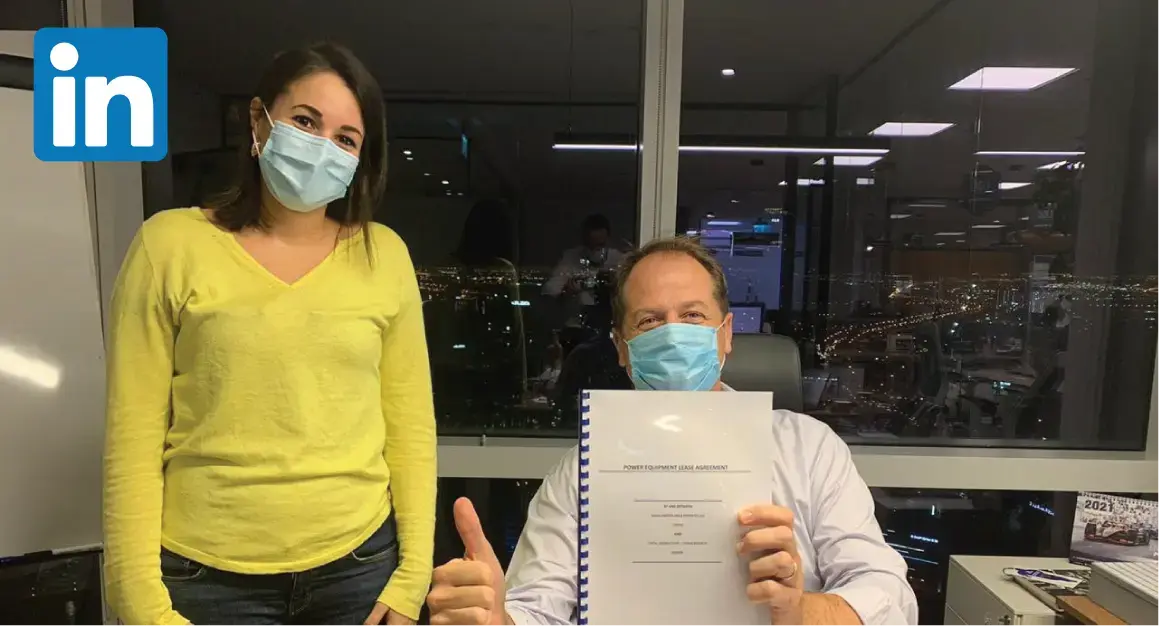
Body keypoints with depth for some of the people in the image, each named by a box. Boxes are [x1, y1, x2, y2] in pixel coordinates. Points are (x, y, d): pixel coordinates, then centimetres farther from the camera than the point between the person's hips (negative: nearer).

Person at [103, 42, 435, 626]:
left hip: (359, 565, 2)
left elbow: (410, 424, -1)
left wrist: (413, 574, -1)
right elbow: (133, 439, -4)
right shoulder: (171, 245, -6)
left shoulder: (384, 254, -3)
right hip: (208, 576, -1)